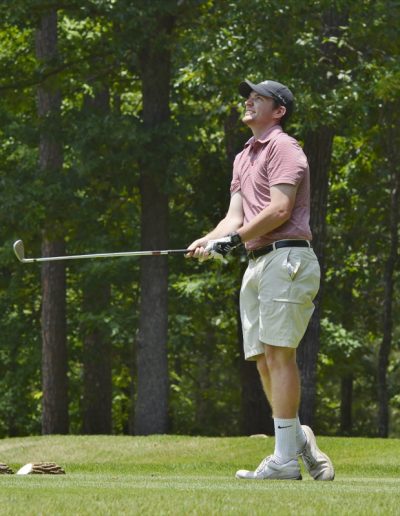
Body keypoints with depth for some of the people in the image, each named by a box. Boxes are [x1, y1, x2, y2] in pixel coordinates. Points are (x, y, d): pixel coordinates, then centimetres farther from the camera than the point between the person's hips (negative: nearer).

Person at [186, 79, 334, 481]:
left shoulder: (282, 148, -4)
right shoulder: (243, 157, 24)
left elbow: (279, 210, -14)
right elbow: (236, 215, 17)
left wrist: (235, 238, -15)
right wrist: (208, 241, -2)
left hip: (286, 258, -9)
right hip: (256, 263, 9)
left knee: (279, 352, -13)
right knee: (262, 358, 5)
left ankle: (285, 459, -15)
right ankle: (299, 441, 12)